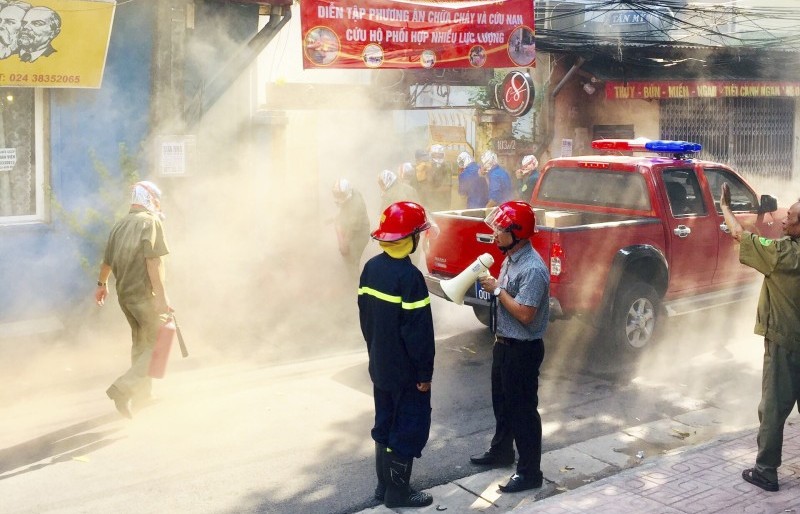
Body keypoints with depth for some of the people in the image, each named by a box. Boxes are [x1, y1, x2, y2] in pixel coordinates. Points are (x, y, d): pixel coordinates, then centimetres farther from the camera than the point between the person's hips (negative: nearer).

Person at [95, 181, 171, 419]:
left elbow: (107, 261, 25)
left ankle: (141, 394, 28)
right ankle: (123, 387, -18)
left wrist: (102, 284, 41)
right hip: (144, 293, -8)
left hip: (123, 293, 8)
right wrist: (161, 296, -22)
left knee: (140, 342, 21)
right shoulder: (150, 222, -9)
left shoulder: (119, 225, 14)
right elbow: (154, 261, -20)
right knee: (158, 343, -4)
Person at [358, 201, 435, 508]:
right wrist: (425, 372, -13)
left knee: (385, 424, 17)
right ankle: (398, 492, 12)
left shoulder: (371, 267, 2)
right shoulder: (409, 276, -24)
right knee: (409, 428, 4)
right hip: (406, 371, -8)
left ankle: (384, 485, 27)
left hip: (380, 366, 8)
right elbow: (419, 330, -21)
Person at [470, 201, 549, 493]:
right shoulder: (510, 259, 6)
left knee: (523, 409, -1)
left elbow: (525, 314, -28)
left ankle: (530, 472, 10)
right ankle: (501, 451, 41)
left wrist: (497, 290, -21)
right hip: (504, 343, 10)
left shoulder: (532, 269, -25)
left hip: (523, 349, -10)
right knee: (502, 402, 23)